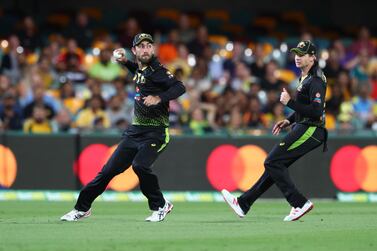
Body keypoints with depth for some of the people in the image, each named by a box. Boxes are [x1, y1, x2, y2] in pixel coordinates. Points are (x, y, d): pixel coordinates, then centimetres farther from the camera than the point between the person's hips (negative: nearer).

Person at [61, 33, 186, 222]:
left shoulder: (156, 70, -12)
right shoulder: (140, 69, 11)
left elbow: (179, 87, -24)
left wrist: (159, 98, -36)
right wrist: (124, 61, 22)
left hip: (155, 133, -7)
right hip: (135, 131, 7)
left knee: (140, 165, -29)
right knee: (109, 170, 5)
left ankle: (160, 206, -9)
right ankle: (82, 208, 15)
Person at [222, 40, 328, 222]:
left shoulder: (315, 81, -14)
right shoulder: (305, 78, 18)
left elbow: (316, 111, -24)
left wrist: (289, 102, -20)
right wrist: (289, 121, 18)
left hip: (309, 130, -10)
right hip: (302, 128, 10)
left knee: (272, 162, -12)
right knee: (275, 163, 11)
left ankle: (299, 203, -13)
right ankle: (243, 203, 15)